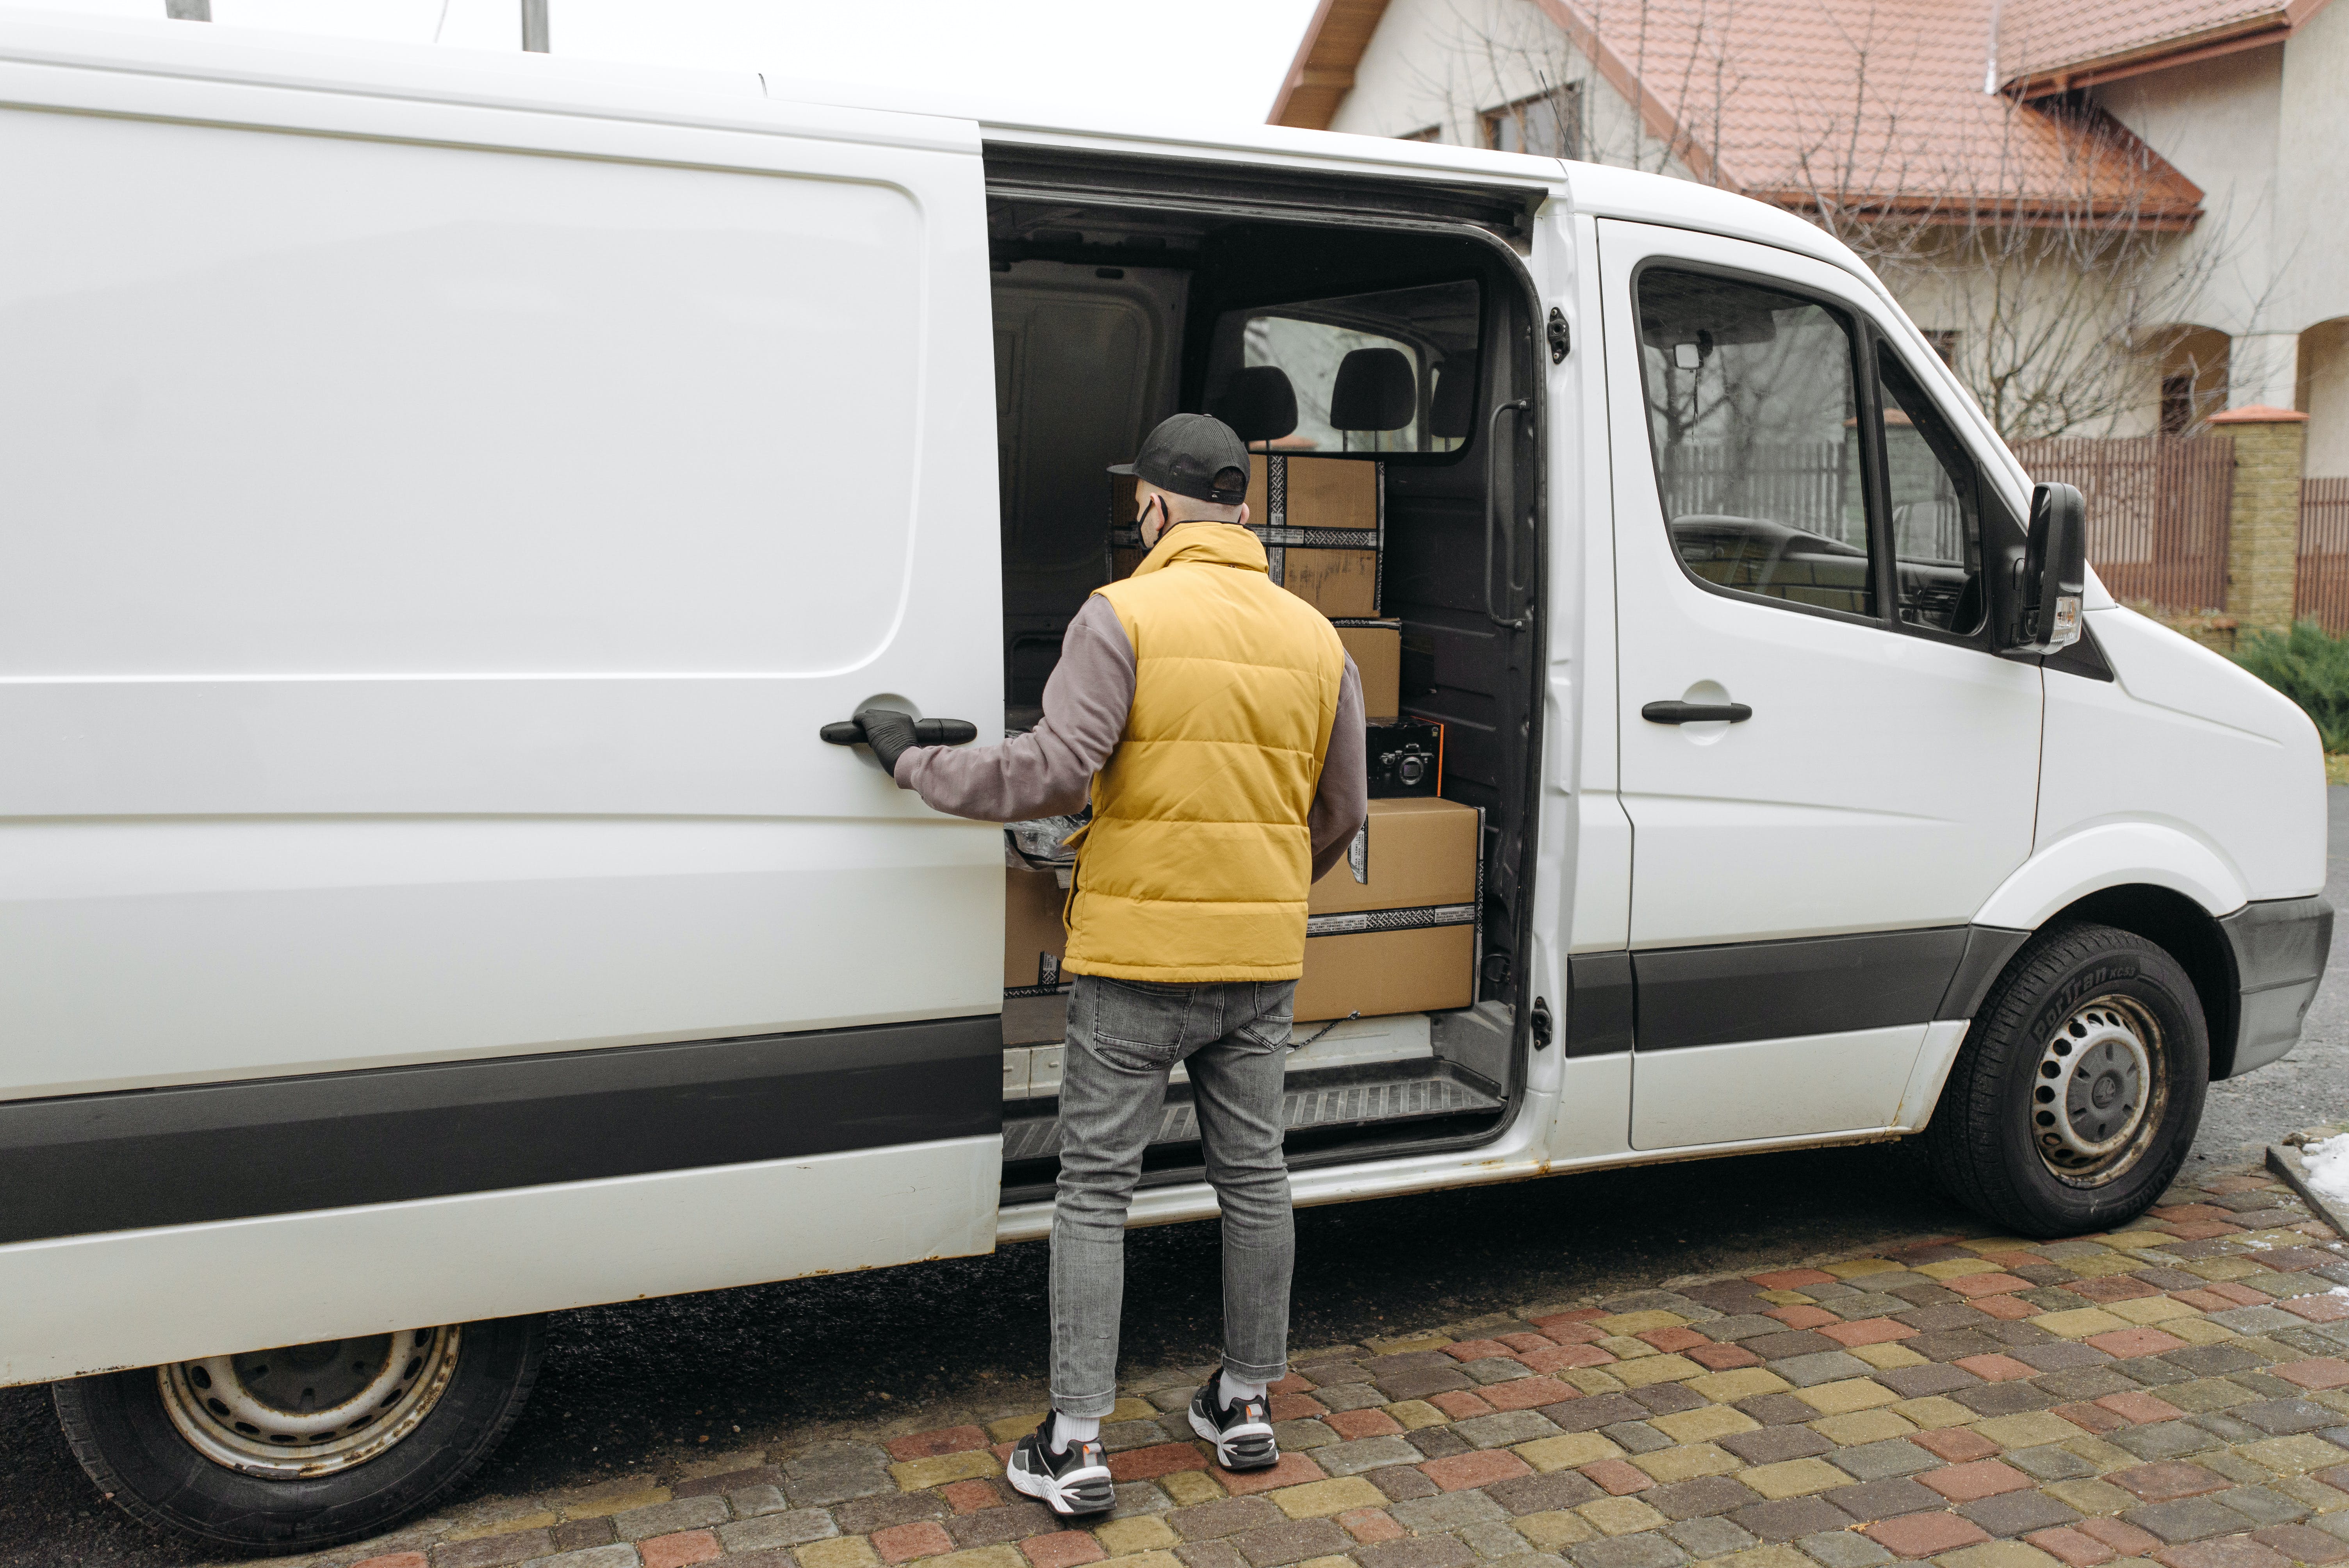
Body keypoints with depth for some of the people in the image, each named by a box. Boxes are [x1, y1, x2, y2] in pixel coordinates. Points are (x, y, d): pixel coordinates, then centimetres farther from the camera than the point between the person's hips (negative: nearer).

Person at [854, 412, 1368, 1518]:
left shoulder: (1124, 615, -11)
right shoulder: (1315, 637, 7)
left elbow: (1053, 771, -19)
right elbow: (1340, 813, 13)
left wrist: (915, 765, -6)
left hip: (1137, 954, -5)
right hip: (1261, 963, 5)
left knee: (1095, 1188, 4)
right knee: (1253, 1177, 16)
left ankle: (1075, 1445, 8)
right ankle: (1247, 1406, 29)